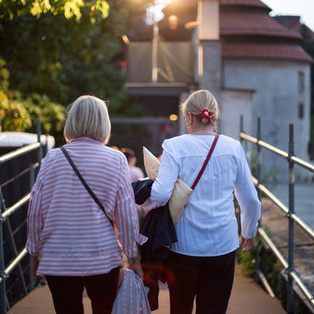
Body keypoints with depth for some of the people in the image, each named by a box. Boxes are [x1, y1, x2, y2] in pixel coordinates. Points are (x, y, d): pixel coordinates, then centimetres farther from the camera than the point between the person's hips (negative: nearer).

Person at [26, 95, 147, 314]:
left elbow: (36, 210, 3)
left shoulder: (53, 158, 0)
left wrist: (35, 252, 15)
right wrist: (134, 258, 4)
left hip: (57, 261, 1)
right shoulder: (115, 159, -4)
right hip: (103, 259, -1)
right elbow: (126, 213, -4)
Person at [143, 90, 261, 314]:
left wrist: (143, 205, 1)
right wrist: (249, 234, 22)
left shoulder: (175, 147, -7)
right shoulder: (233, 148, 1)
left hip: (184, 246, -1)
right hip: (223, 246, 2)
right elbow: (251, 199, 6)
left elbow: (161, 193, -20)